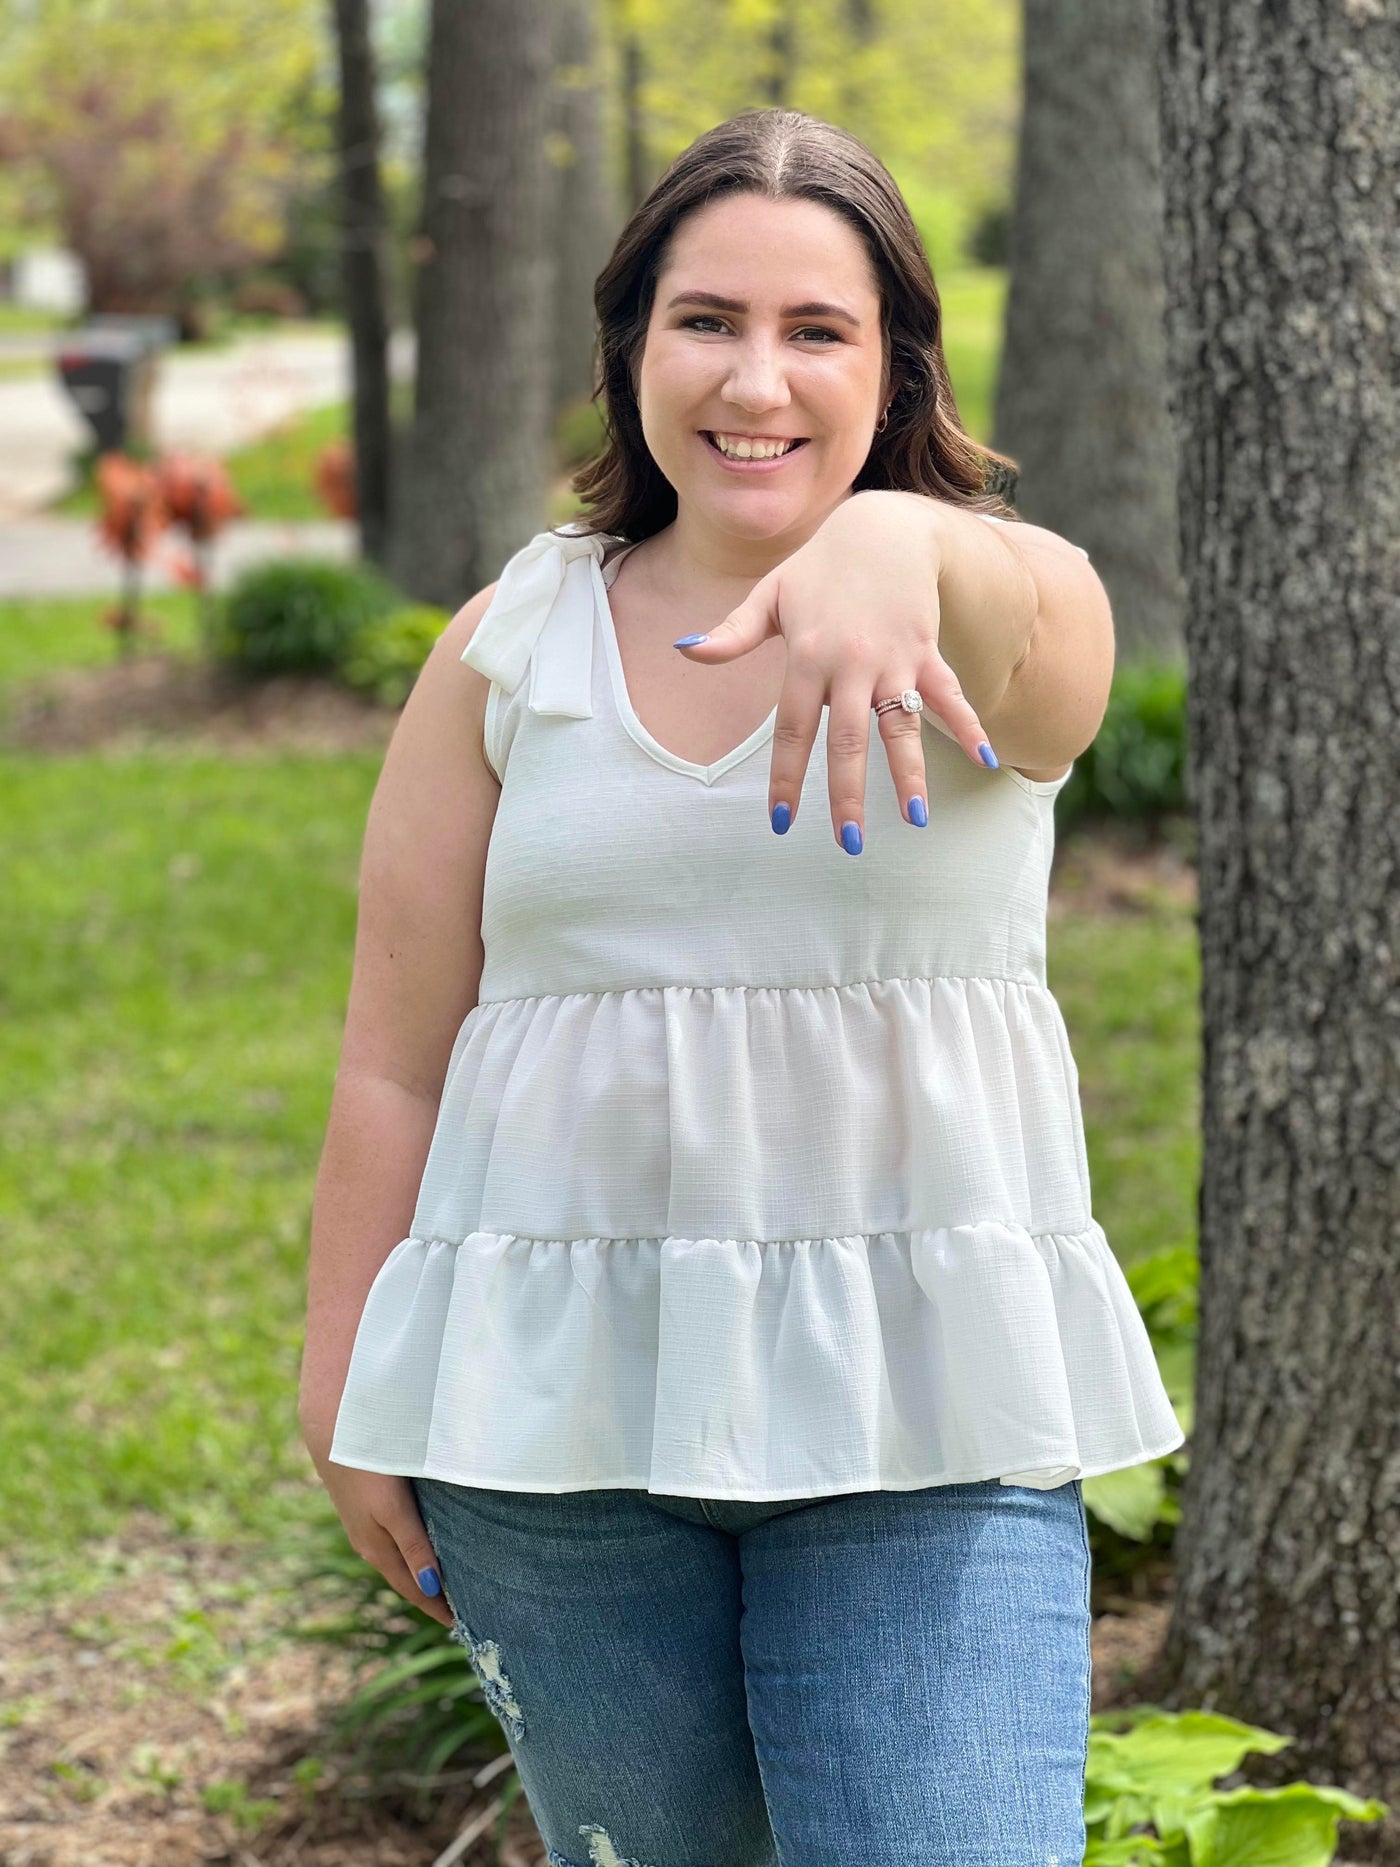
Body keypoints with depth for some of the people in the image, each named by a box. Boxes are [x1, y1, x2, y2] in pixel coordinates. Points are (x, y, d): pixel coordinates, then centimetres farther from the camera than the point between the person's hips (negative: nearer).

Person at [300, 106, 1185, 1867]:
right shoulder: (510, 647, 5)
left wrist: (896, 545, -52)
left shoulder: (1004, 609, -2)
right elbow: (394, 1062, 7)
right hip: (560, 1395, 2)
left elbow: (1026, 621, -29)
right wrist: (345, 1395, 5)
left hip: (922, 1402, -2)